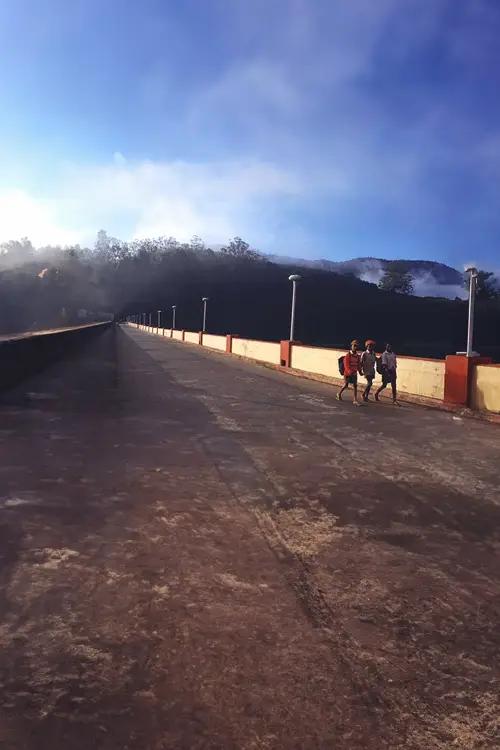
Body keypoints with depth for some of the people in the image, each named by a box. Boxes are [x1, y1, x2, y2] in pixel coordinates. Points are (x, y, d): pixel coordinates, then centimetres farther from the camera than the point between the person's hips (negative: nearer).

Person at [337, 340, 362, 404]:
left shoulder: (358, 356, 3)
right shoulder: (348, 355, -12)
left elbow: (359, 364, 10)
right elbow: (346, 364, -19)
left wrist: (360, 371, -4)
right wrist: (349, 371, -33)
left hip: (354, 373, 4)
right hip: (347, 373, -4)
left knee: (355, 386, -2)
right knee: (345, 385, 6)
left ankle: (355, 400, 0)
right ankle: (339, 394, 32)